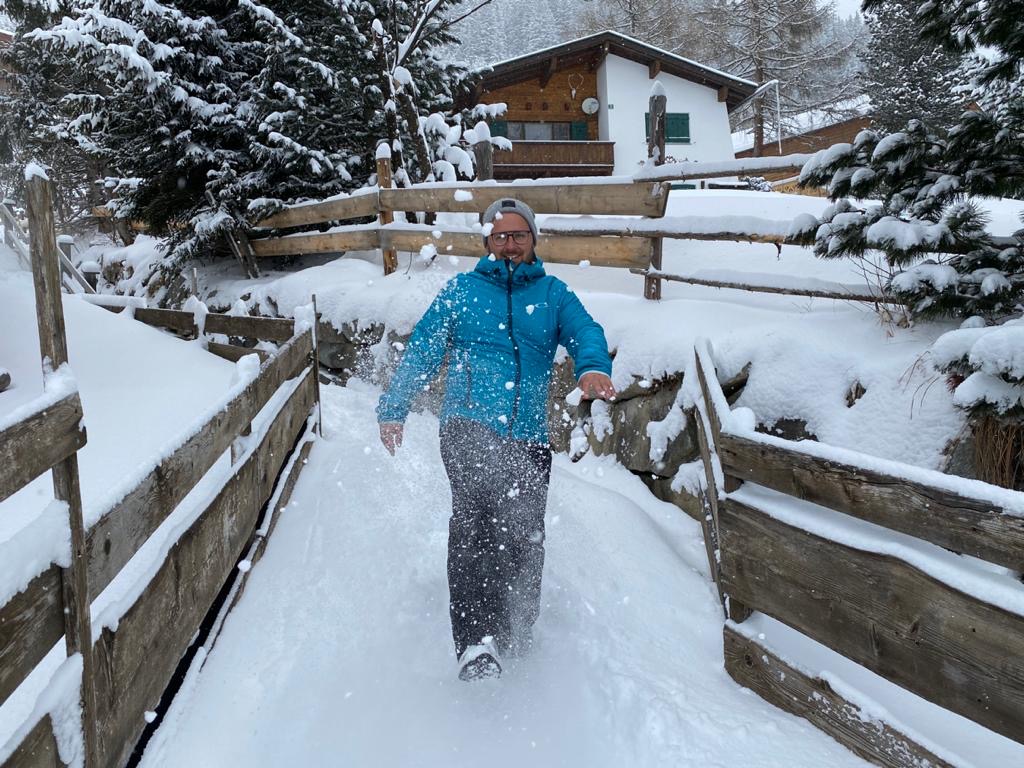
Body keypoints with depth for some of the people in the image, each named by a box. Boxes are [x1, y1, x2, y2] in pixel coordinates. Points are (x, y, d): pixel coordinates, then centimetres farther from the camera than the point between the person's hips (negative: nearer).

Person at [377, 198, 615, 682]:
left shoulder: (554, 294, 17)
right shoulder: (461, 289, 16)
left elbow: (584, 332, -1)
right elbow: (422, 352, 17)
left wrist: (593, 367, -24)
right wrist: (393, 409, 11)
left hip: (529, 437, 2)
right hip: (468, 426, -2)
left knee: (524, 537, 3)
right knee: (475, 510, -28)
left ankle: (515, 636, 26)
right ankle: (476, 641, -29)